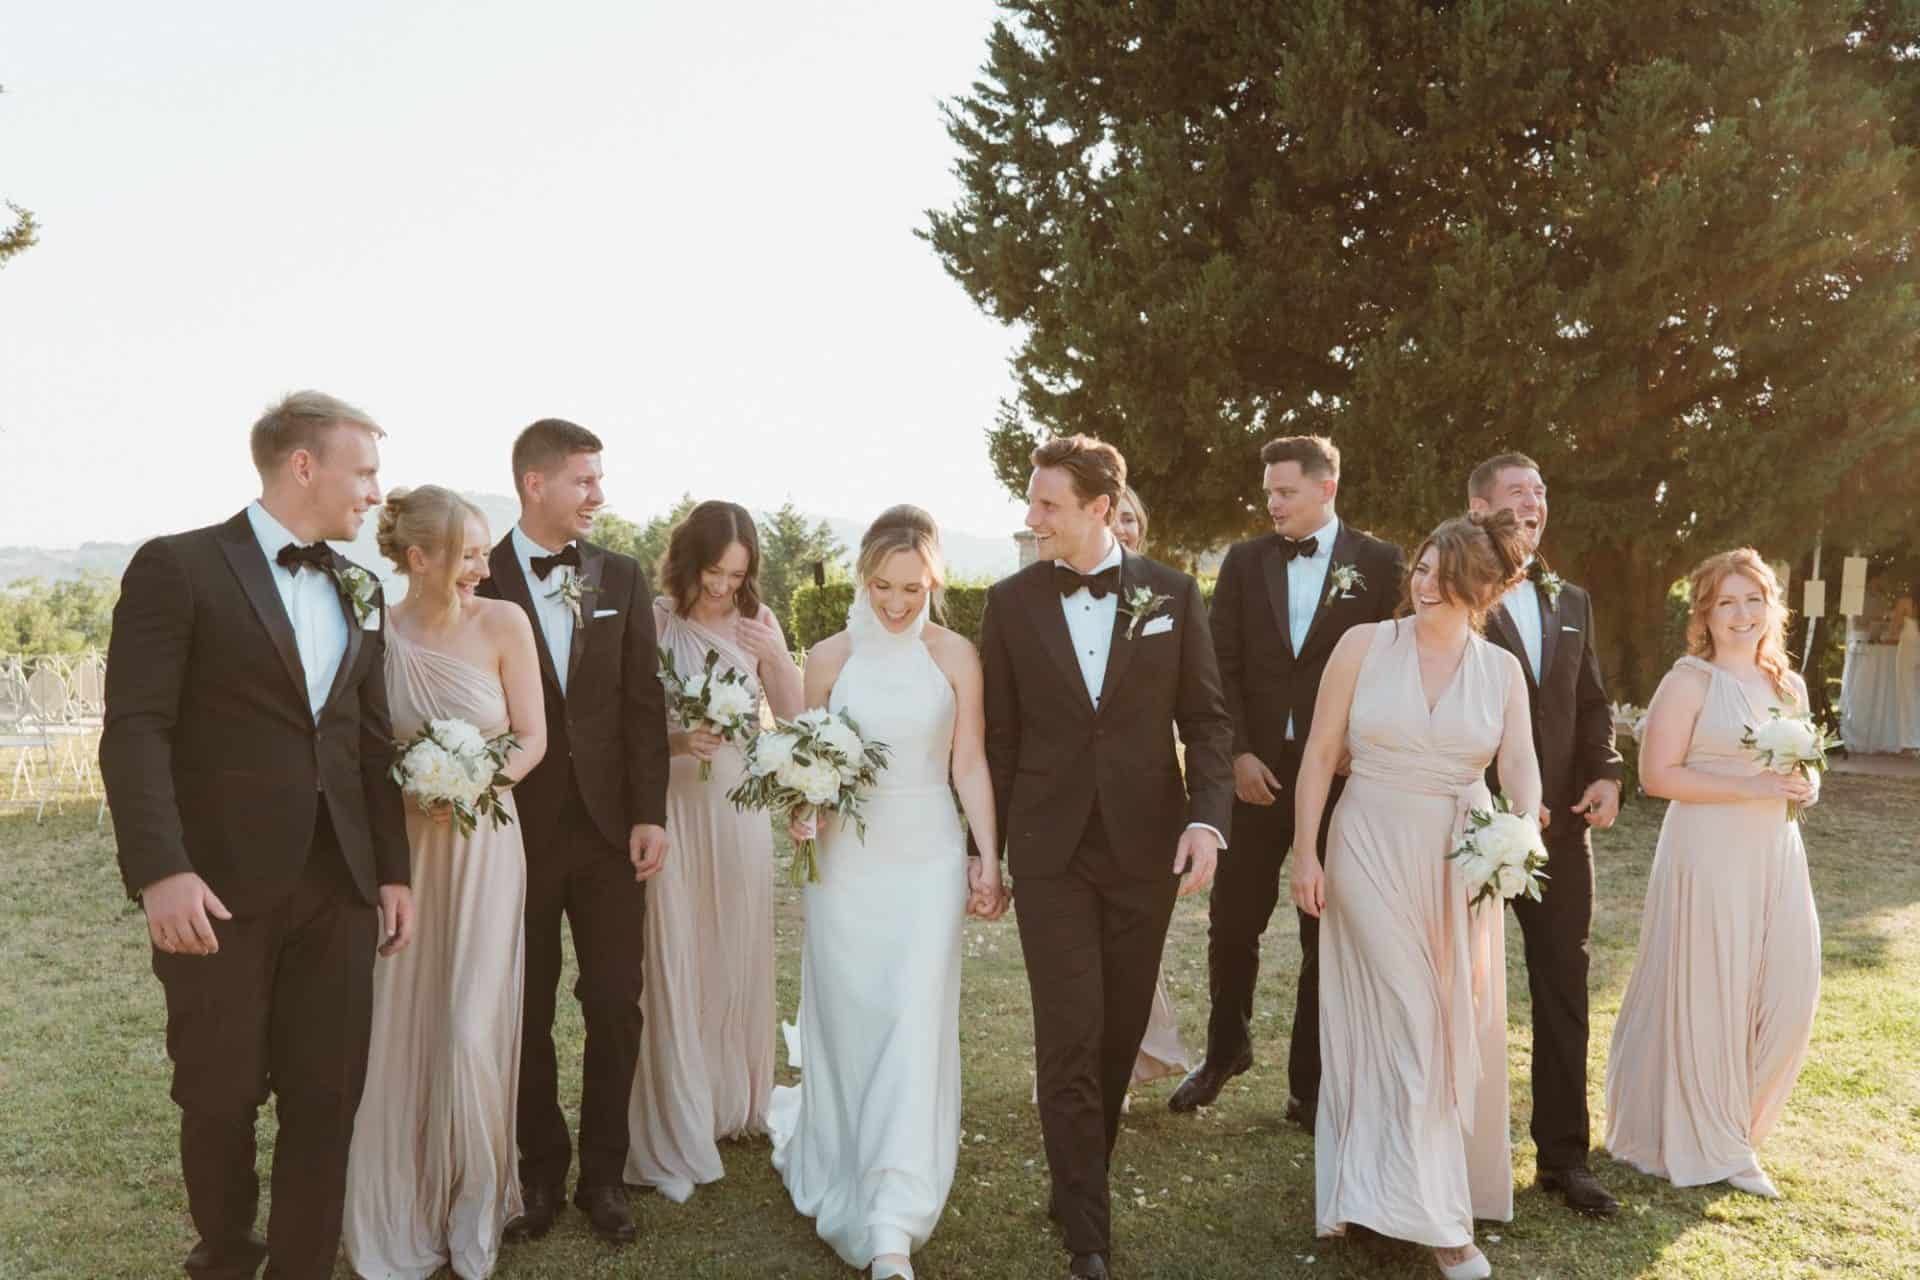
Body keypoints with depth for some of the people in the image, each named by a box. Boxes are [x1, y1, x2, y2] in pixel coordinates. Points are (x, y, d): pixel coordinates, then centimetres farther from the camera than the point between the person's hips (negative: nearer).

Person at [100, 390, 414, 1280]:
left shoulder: (359, 591, 13)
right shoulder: (178, 567, -5)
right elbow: (136, 730, -12)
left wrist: (393, 870, 10)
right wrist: (160, 872, -20)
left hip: (337, 883, 5)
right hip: (220, 886, -4)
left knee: (328, 1098, 6)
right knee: (220, 1097, 11)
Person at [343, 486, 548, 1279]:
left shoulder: (503, 624, -7)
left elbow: (531, 739, -2)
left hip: (483, 846, -1)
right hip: (399, 846, 1)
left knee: (473, 1029, -2)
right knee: (398, 1028, 6)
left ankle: (472, 1211, 21)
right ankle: (399, 1215, 25)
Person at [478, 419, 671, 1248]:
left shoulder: (622, 578, 6)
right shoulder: (479, 580, -4)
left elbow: (643, 703, 4)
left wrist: (650, 814, -2)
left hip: (608, 823, 2)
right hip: (515, 828, -2)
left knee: (616, 1006, 5)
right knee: (526, 1012, 9)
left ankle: (603, 1176, 20)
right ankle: (541, 1173, 24)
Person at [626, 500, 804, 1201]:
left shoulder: (758, 622, 5)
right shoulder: (656, 620, -7)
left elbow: (793, 713, 7)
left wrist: (777, 657, -10)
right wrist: (675, 741, -23)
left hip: (739, 807, 4)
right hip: (673, 806, -4)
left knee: (739, 953, 13)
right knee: (674, 960, 0)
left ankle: (734, 1101, 32)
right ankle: (674, 1131, 13)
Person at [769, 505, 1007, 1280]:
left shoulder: (955, 655, -2)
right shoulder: (829, 657, 1)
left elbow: (969, 764, 0)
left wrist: (987, 858, -3)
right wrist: (799, 810, -12)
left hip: (928, 857, -1)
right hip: (845, 857, 2)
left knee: (916, 1025, -7)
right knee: (845, 1023, 10)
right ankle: (841, 1174, 35)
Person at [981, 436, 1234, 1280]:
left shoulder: (1171, 593, 1)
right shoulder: (1011, 602, 1)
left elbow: (1207, 720, 2)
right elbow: (997, 735, 4)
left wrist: (1207, 818, -12)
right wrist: (986, 849, 5)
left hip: (1146, 844, 1)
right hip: (1050, 847, -1)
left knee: (1121, 1028, 12)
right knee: (1069, 1036, -3)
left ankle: (1082, 1173, 34)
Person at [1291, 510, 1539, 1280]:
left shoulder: (1502, 670, 3)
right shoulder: (1363, 645, -4)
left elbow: (1520, 764, -4)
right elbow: (1320, 754, -3)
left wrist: (1523, 827, -26)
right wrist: (1306, 852, -6)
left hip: (1461, 861, 4)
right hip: (1372, 851, -3)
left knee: (1457, 1026, 10)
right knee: (1406, 1020, -5)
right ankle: (1430, 1213, 4)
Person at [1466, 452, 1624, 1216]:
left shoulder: (1571, 602, 12)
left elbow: (1592, 701, 15)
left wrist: (1607, 774, -1)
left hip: (1560, 823, 5)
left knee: (1564, 988, 8)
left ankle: (1563, 1154, 19)